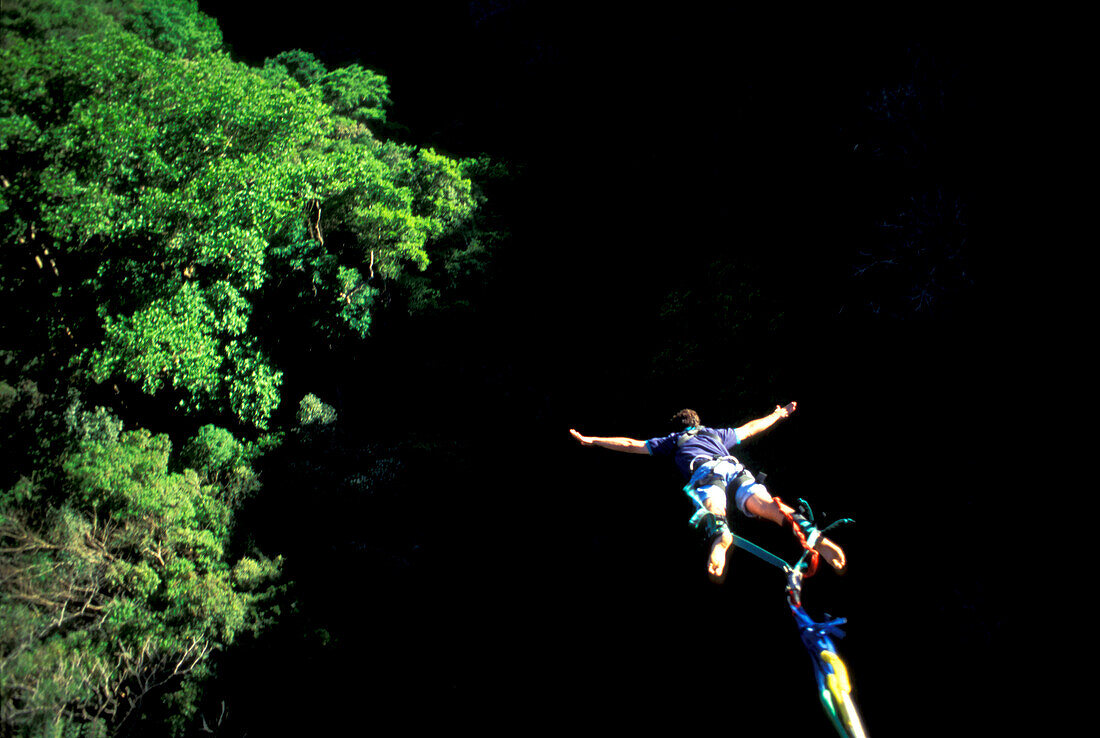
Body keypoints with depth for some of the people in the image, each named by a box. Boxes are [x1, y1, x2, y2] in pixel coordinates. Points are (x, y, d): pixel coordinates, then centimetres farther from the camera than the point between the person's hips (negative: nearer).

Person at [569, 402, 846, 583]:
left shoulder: (673, 440, 36)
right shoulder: (717, 433, 43)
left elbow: (631, 444, 35)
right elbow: (751, 428, 56)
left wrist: (592, 440, 42)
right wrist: (778, 414, 72)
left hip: (704, 470, -2)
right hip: (735, 467, 2)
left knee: (711, 503, -31)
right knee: (760, 501, -21)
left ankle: (719, 533, -67)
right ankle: (808, 531, -50)